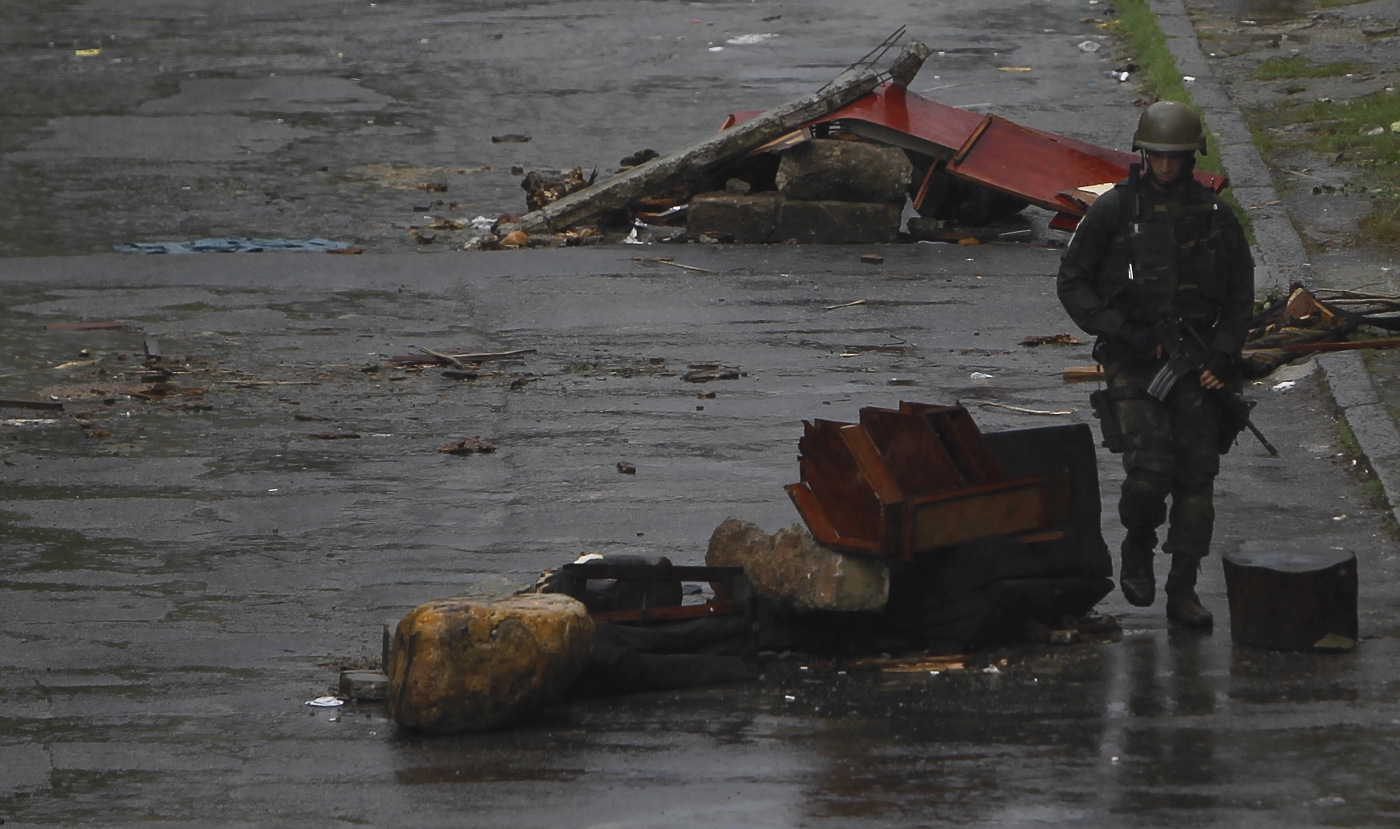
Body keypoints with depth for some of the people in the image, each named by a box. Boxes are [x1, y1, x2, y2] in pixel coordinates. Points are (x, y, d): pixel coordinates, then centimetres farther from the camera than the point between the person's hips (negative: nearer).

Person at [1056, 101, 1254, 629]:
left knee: (1197, 475, -1)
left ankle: (1183, 590, 9)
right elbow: (1072, 283, -2)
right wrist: (1122, 332, -13)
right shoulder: (1116, 210, -5)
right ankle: (1138, 546, 13)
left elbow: (1240, 292, 12)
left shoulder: (1215, 215, 3)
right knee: (1149, 470, -17)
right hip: (1133, 361, -3)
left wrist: (1225, 355, -3)